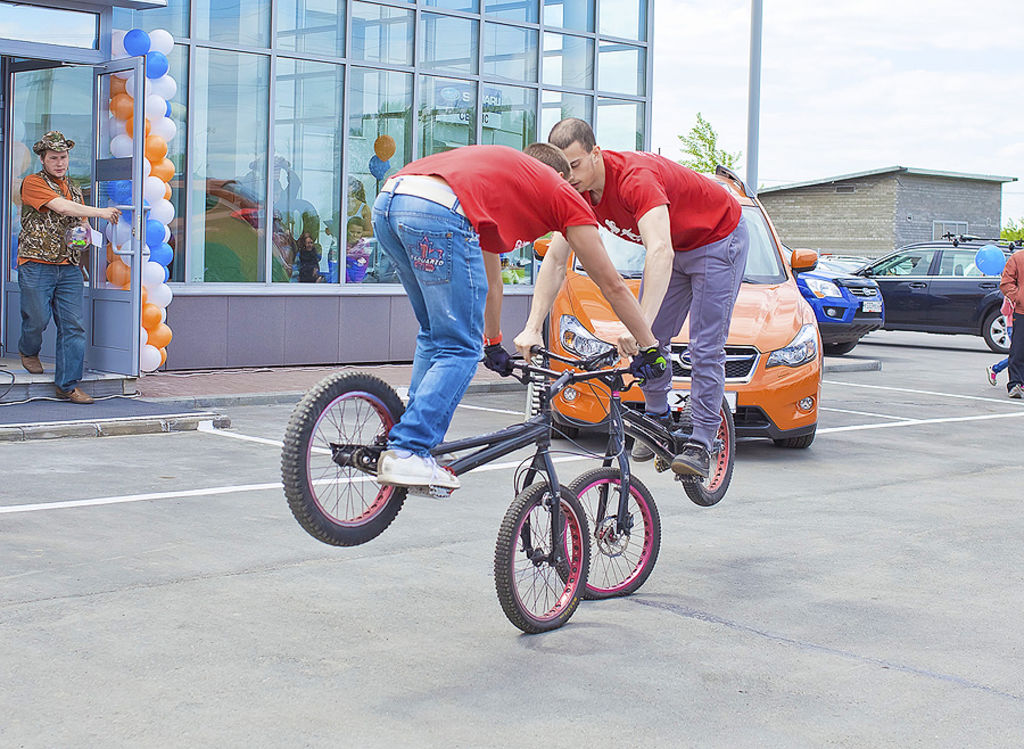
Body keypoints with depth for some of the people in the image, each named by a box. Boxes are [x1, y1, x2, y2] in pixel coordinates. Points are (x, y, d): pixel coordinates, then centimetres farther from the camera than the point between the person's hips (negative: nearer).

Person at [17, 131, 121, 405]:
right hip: (36, 265, -5)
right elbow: (62, 207, -18)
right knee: (38, 318, -2)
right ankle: (28, 351, 33)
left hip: (69, 267, 5)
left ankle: (68, 385, 2)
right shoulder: (32, 183, -3)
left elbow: (82, 222, 26)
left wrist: (84, 233, 2)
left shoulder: (72, 186, 18)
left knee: (73, 326, -2)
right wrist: (100, 212, -21)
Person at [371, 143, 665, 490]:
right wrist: (649, 347, 34)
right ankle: (407, 454, -3)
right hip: (436, 212, -8)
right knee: (460, 350, 3)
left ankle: (411, 441, 23)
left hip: (387, 202, 8)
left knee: (434, 336, 23)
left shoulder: (498, 171, 41)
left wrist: (494, 343, 59)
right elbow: (611, 285, 26)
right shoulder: (562, 193, 24)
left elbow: (489, 279, 50)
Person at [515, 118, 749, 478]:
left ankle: (701, 445, -8)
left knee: (706, 347, -12)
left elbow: (660, 253, -52)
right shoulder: (577, 190, -15)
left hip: (718, 239, -7)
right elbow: (555, 260, -12)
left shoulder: (635, 178, -39)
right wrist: (532, 328, -22)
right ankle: (657, 419, 21)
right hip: (673, 245, 7)